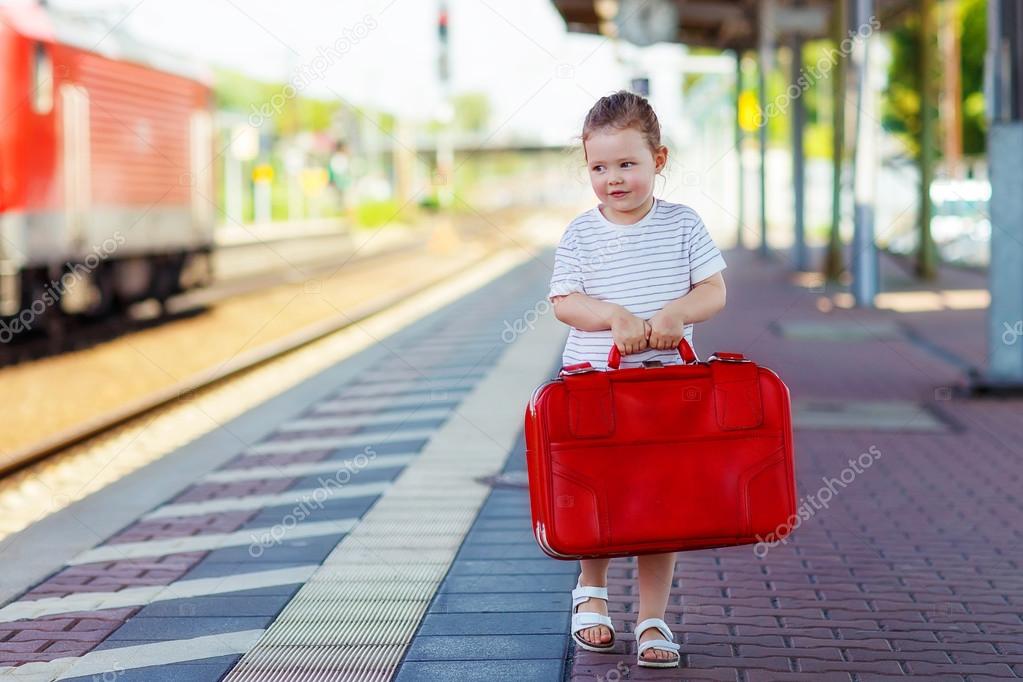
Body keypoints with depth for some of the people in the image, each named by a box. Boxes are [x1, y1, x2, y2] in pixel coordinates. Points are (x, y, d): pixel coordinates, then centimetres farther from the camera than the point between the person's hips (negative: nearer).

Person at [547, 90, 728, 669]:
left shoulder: (683, 225, 1)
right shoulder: (580, 234, 0)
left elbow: (715, 291, 0)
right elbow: (564, 302, -4)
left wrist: (676, 313, -20)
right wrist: (613, 316, -21)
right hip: (593, 383, 0)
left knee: (660, 501, 2)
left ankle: (653, 618, 12)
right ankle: (592, 590, 33)